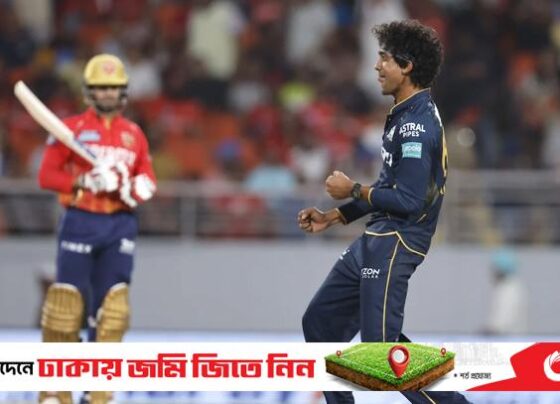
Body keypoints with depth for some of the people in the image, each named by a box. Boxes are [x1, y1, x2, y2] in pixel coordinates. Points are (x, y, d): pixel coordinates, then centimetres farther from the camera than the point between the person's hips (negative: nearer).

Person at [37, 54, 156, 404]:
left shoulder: (134, 134, 12)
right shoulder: (71, 129, 1)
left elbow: (148, 177, 16)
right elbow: (47, 175, -3)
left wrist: (141, 187, -7)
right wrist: (85, 182, -16)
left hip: (120, 225, 3)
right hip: (80, 222, -3)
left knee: (112, 307, -1)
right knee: (68, 301, -4)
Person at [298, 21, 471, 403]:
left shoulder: (416, 124, -18)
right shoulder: (407, 115, 14)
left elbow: (408, 201, -23)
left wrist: (354, 190, -11)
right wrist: (333, 217, 21)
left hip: (394, 245, -10)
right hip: (375, 242, 10)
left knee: (381, 346, -13)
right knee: (320, 321, 15)